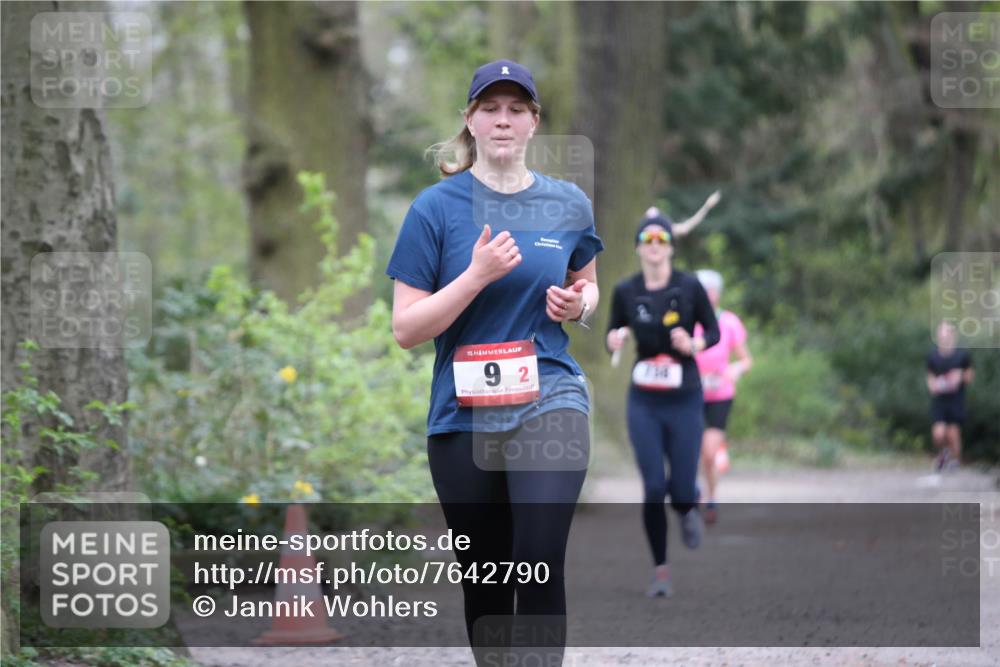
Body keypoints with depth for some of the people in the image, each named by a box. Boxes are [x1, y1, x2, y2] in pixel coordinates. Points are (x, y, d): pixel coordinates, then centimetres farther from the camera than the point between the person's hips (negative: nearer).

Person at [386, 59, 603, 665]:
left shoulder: (569, 205, 4)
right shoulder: (436, 207, -3)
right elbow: (406, 329, -6)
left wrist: (578, 304, -1)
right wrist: (477, 275, -18)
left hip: (549, 404, 0)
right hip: (464, 416, 0)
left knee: (540, 568, -18)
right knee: (484, 580, 10)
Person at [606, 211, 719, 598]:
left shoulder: (690, 287, -7)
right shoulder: (625, 291, -2)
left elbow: (714, 331, 3)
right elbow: (613, 334, 11)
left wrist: (694, 345, -18)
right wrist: (615, 339, -12)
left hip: (684, 401, -1)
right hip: (644, 403, 1)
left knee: (681, 491, -1)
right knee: (653, 488, -6)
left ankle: (688, 511, 38)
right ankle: (660, 570, 8)